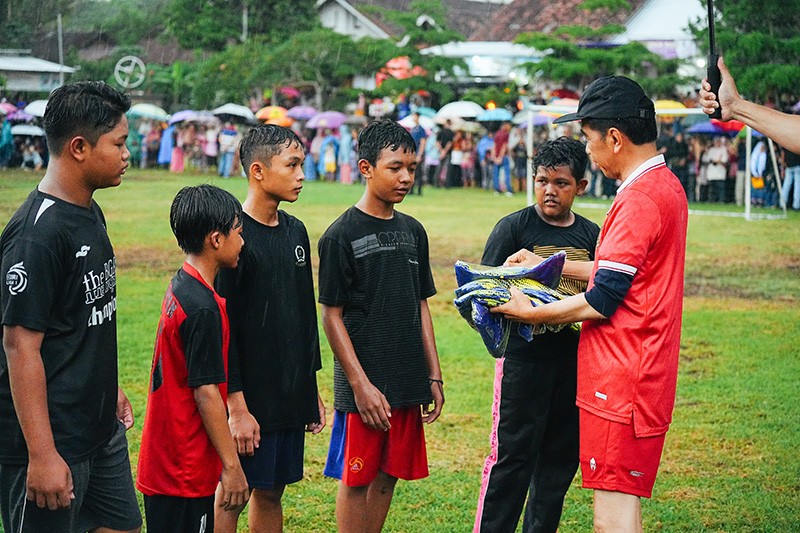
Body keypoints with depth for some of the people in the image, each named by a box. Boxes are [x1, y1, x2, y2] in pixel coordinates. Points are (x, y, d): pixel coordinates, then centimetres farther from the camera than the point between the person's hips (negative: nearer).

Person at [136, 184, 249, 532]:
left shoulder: (180, 288, 9)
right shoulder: (203, 308, -20)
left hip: (164, 461, 9)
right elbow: (206, 392, -20)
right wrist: (232, 466, -15)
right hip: (186, 469, -9)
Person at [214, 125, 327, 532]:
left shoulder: (295, 232, 10)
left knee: (271, 492, 13)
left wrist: (312, 390, 17)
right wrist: (237, 405, -18)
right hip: (249, 396, -7)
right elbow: (221, 328, -16)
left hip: (292, 394, 7)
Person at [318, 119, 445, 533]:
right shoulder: (341, 235, -8)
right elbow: (331, 316, -9)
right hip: (364, 385, -6)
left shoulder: (413, 231, 10)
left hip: (408, 383, 6)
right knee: (356, 478, 2)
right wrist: (361, 385, -14)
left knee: (388, 477, 12)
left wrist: (434, 376, 11)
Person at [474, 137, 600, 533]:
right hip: (524, 356, -5)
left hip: (574, 359, 5)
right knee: (512, 454, -5)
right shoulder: (514, 226, -2)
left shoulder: (591, 234, 10)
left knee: (561, 456, 10)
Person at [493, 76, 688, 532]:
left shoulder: (639, 199, -18)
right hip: (647, 374, 11)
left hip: (622, 381, -11)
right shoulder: (667, 186, 14)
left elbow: (601, 302, -18)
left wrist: (530, 313, -5)